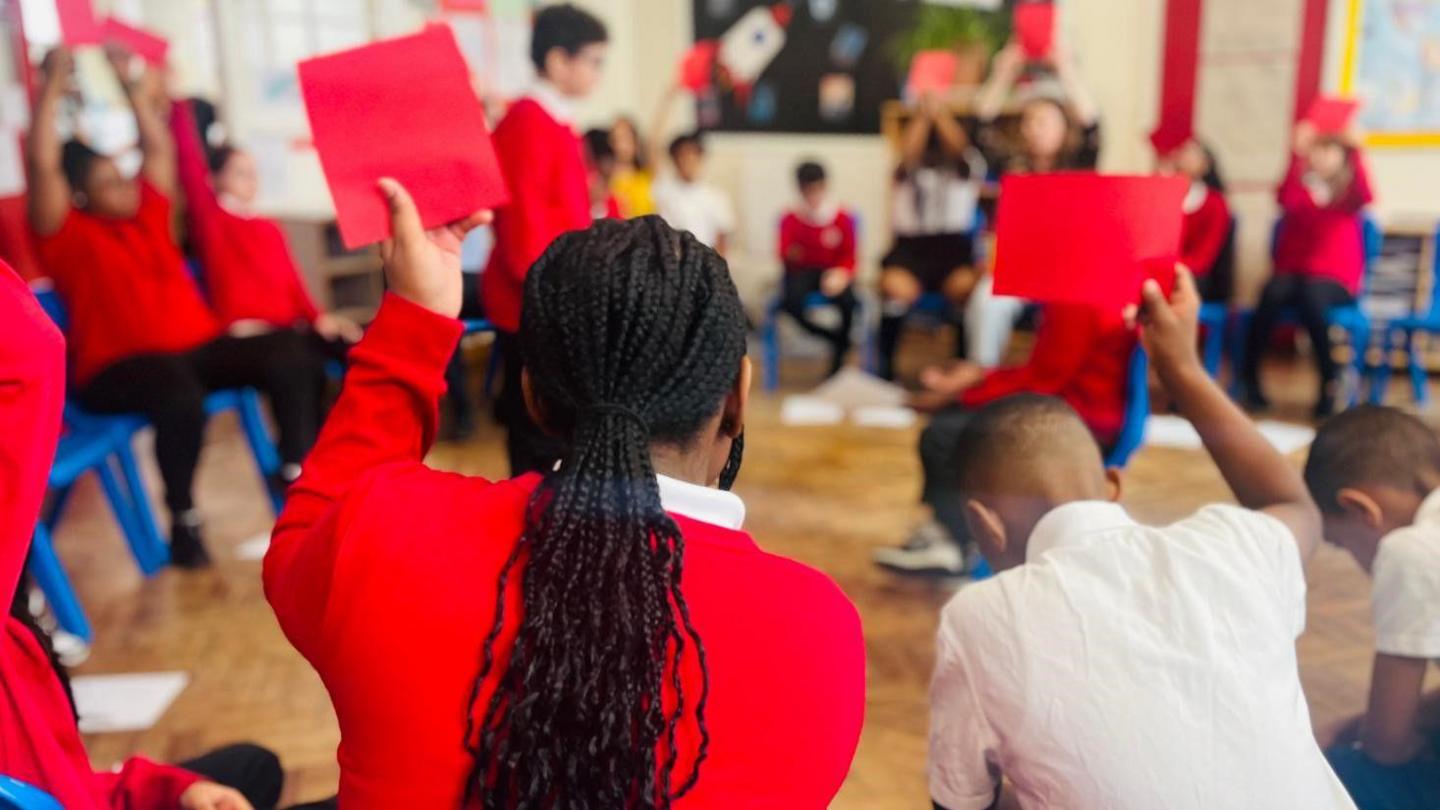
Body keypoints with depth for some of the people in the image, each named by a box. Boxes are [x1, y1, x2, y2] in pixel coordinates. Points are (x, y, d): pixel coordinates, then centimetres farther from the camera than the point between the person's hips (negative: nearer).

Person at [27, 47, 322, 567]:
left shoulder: (146, 213, 16)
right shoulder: (68, 234, -1)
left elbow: (158, 146, 20)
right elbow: (42, 166, -13)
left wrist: (131, 84, 17)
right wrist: (54, 86, -10)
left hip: (197, 347, 6)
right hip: (119, 367, -6)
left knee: (290, 356, -16)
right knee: (180, 395, -40)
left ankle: (299, 474, -3)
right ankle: (183, 521, -22)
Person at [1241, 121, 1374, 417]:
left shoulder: (1349, 193, 7)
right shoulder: (1299, 186, 7)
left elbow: (1366, 197, -18)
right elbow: (1286, 201, -17)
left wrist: (1356, 152, -26)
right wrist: (1297, 154, -26)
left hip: (1336, 278, -1)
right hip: (1293, 271, 1)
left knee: (1311, 296, -36)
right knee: (1274, 292, -34)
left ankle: (1329, 380, -21)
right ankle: (1249, 374, -24)